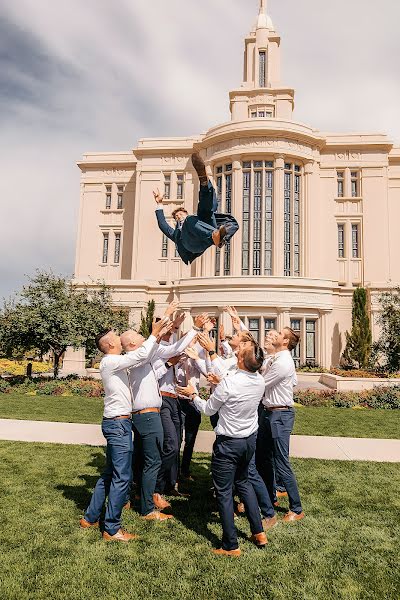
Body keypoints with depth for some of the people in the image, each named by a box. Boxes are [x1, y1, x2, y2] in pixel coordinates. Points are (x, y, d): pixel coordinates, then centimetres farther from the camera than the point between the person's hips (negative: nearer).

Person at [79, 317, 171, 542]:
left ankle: (90, 517, 31)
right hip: (118, 424, -10)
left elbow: (141, 358, 16)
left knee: (110, 474, 19)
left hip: (117, 423, 10)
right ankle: (112, 529, 9)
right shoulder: (110, 361, -15)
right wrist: (154, 335, -9)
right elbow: (140, 356, -21)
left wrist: (158, 337, 10)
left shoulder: (115, 362, 13)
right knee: (122, 477, -2)